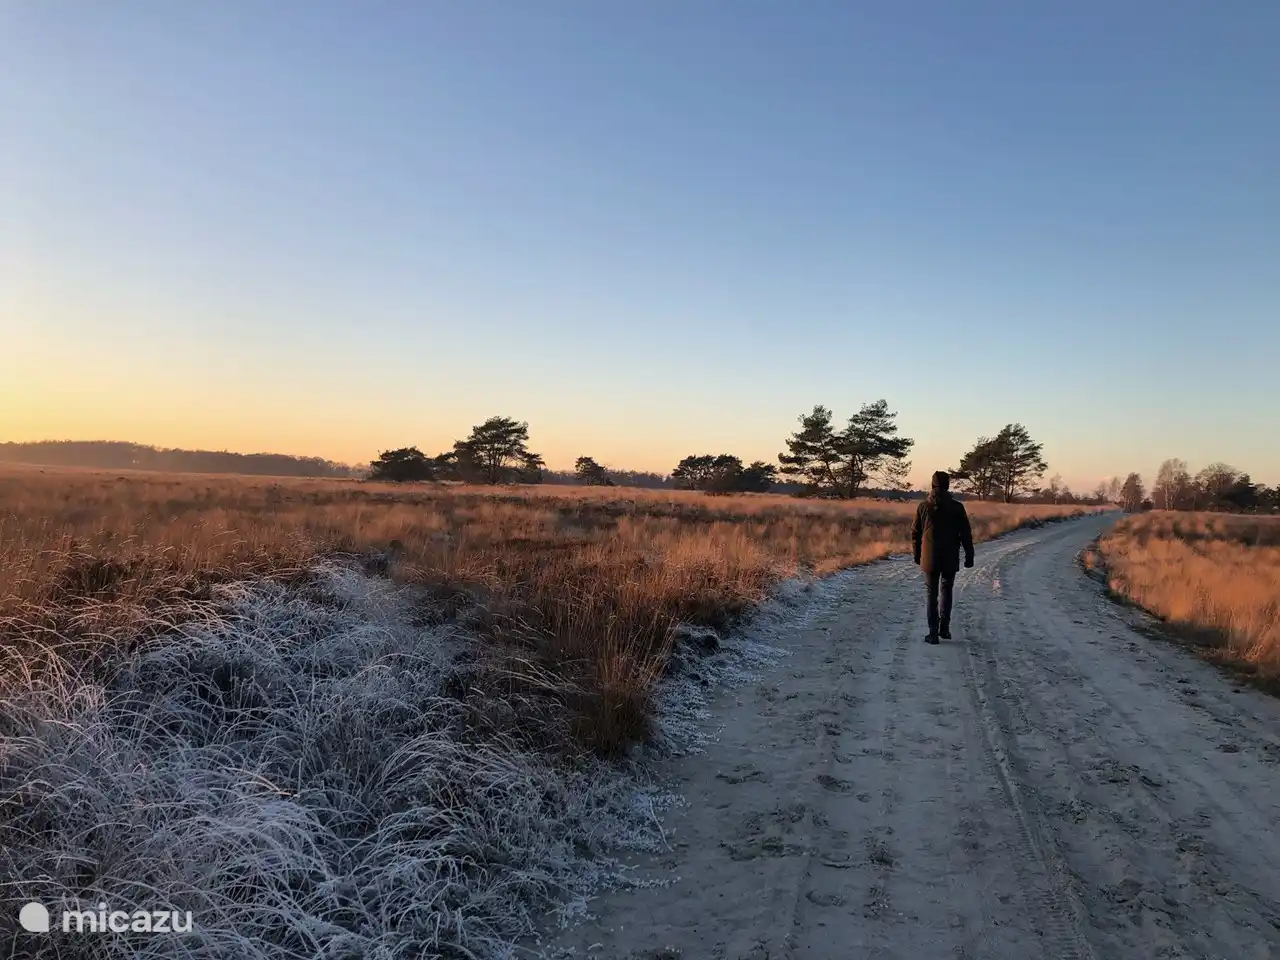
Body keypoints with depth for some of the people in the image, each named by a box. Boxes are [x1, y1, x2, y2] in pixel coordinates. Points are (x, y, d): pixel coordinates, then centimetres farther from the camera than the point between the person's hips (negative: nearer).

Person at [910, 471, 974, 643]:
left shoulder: (923, 507, -1)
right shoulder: (956, 507, -5)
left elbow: (915, 533, 5)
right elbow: (965, 534, -4)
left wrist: (917, 555, 16)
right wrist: (969, 555, 4)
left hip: (929, 558, 0)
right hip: (950, 558, 0)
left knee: (932, 593, 6)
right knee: (946, 591, 15)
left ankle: (933, 632, 3)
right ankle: (944, 627, 7)